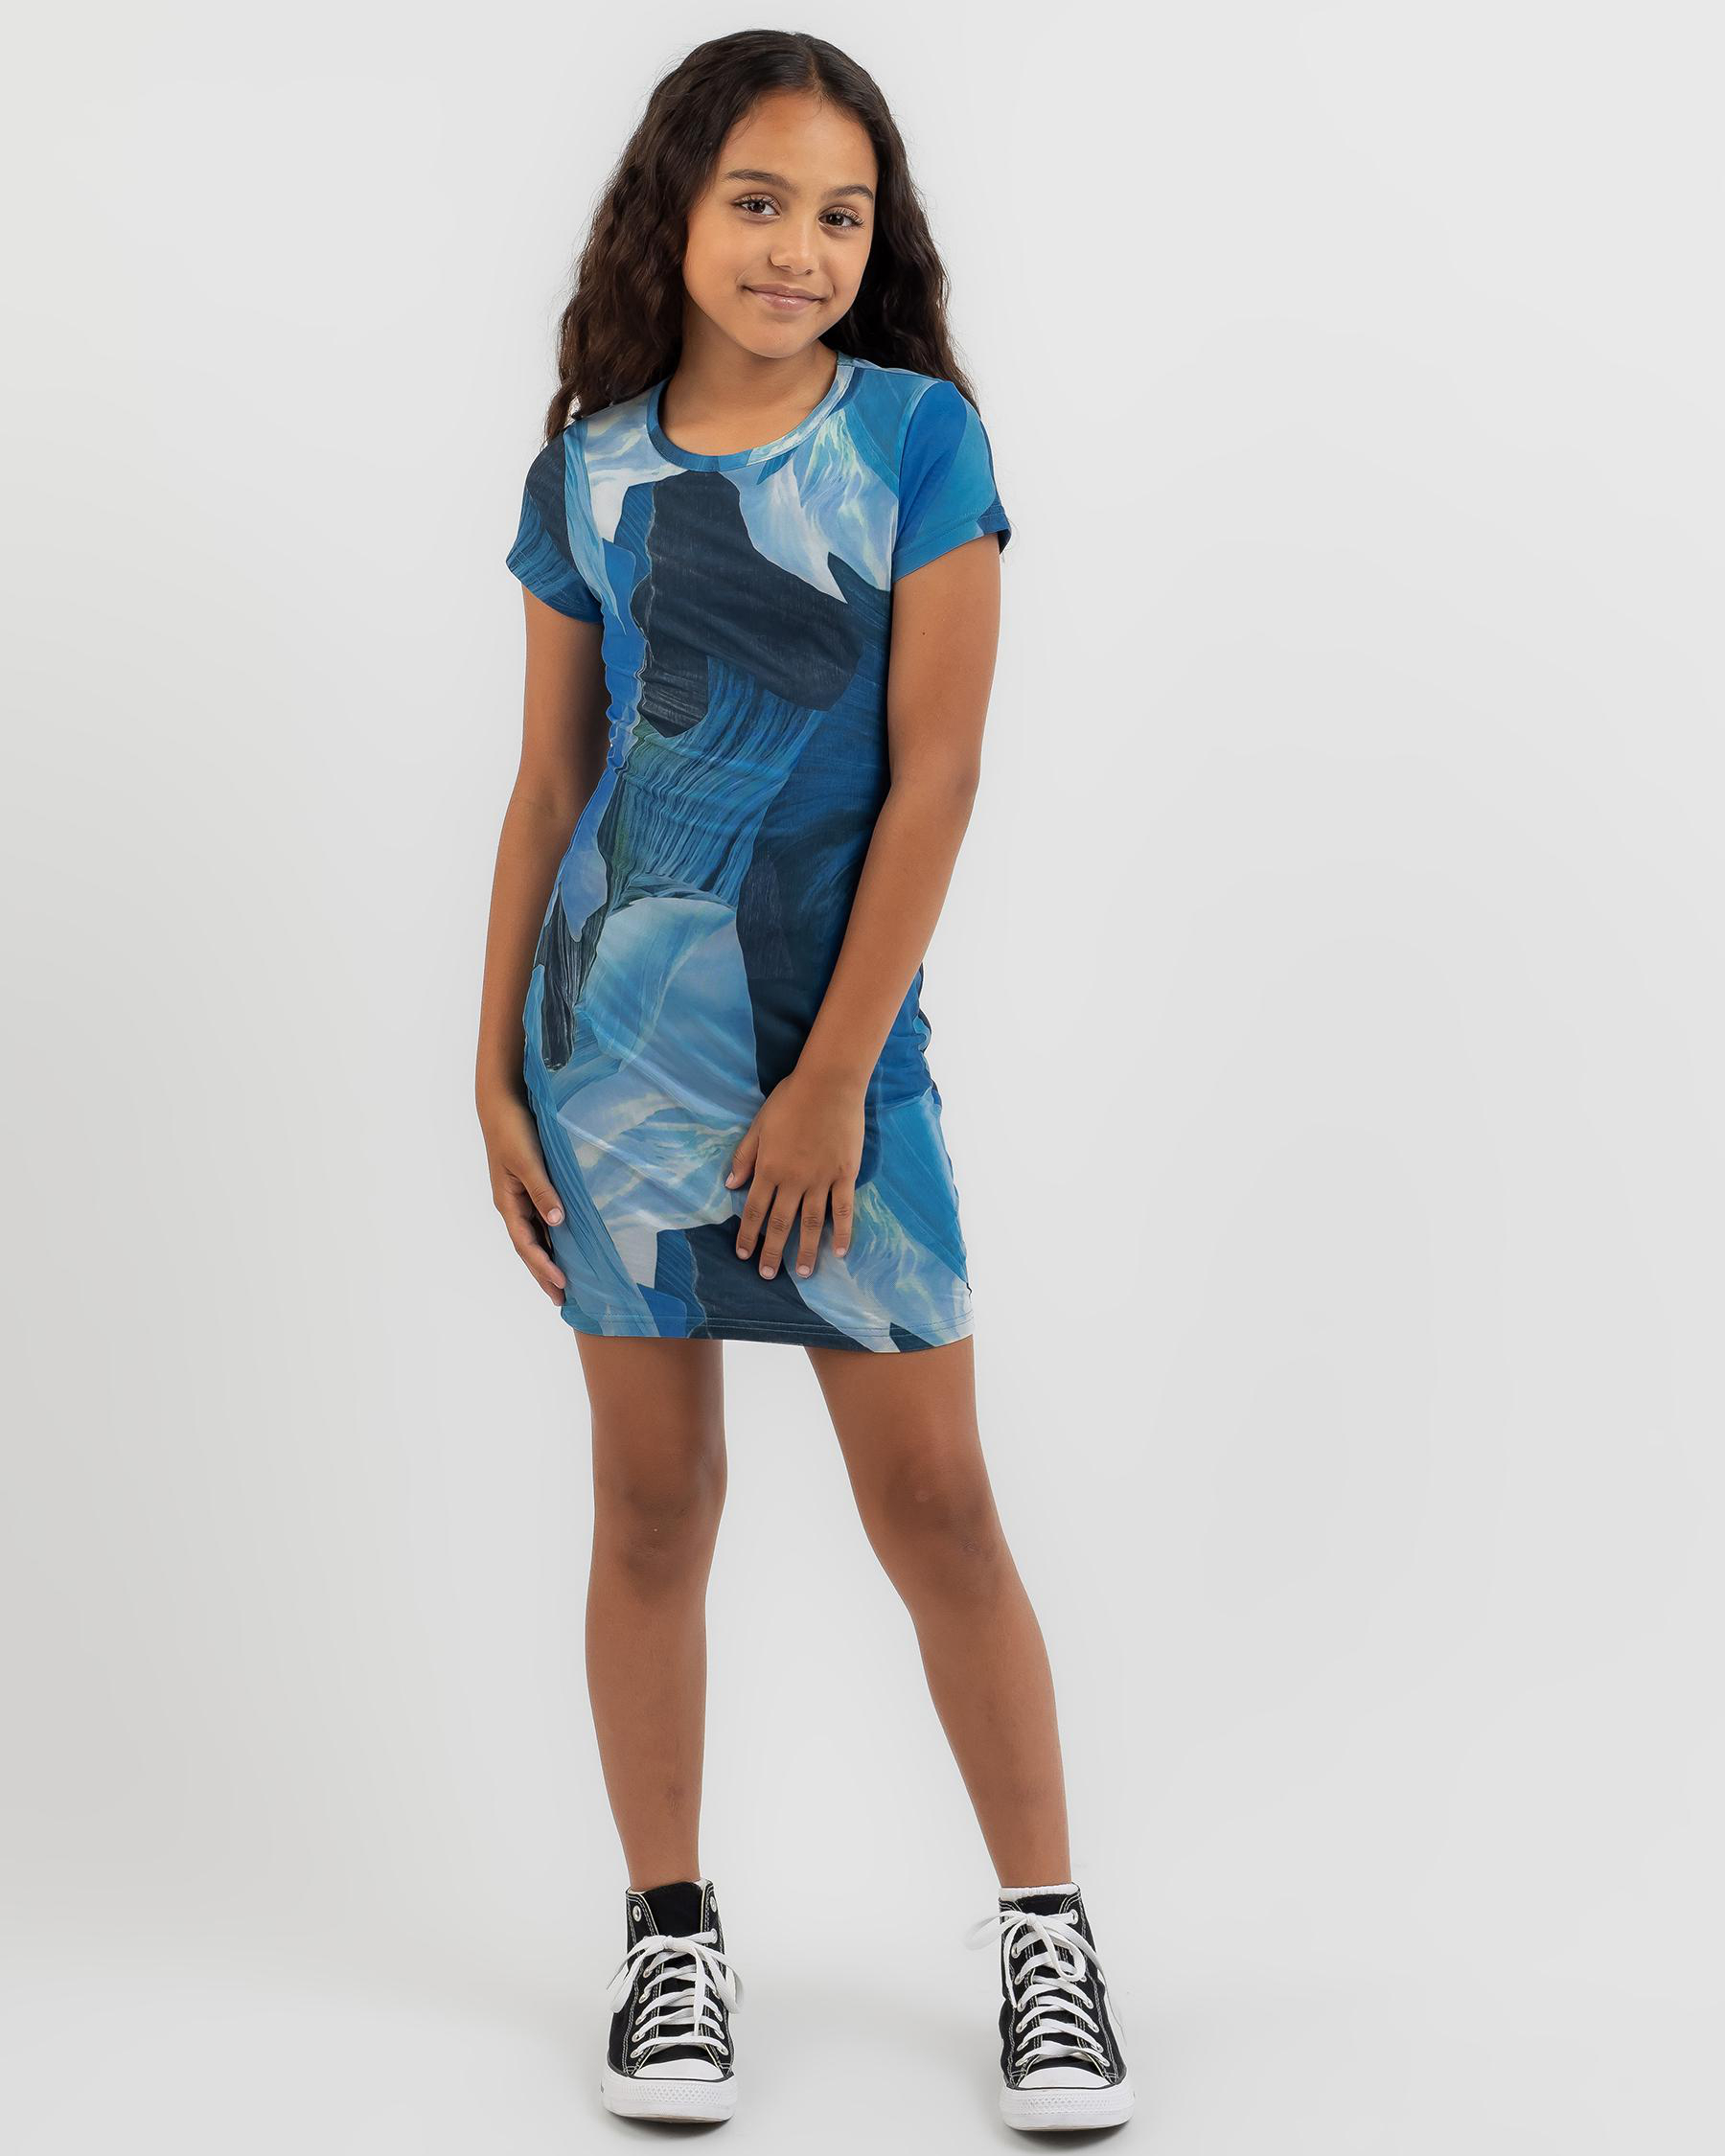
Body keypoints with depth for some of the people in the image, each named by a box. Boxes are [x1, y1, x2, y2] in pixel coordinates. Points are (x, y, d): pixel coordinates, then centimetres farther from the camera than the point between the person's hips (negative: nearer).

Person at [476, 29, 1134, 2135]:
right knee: (653, 1499, 8)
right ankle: (671, 1938, 22)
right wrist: (495, 1074, 5)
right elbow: (547, 788, 9)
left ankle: (1047, 1933, 16)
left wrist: (833, 1075, -11)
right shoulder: (587, 472, 5)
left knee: (932, 1499, 1)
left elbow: (933, 774, -7)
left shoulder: (918, 438, -2)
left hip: (835, 1041, -2)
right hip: (612, 1038, 2)